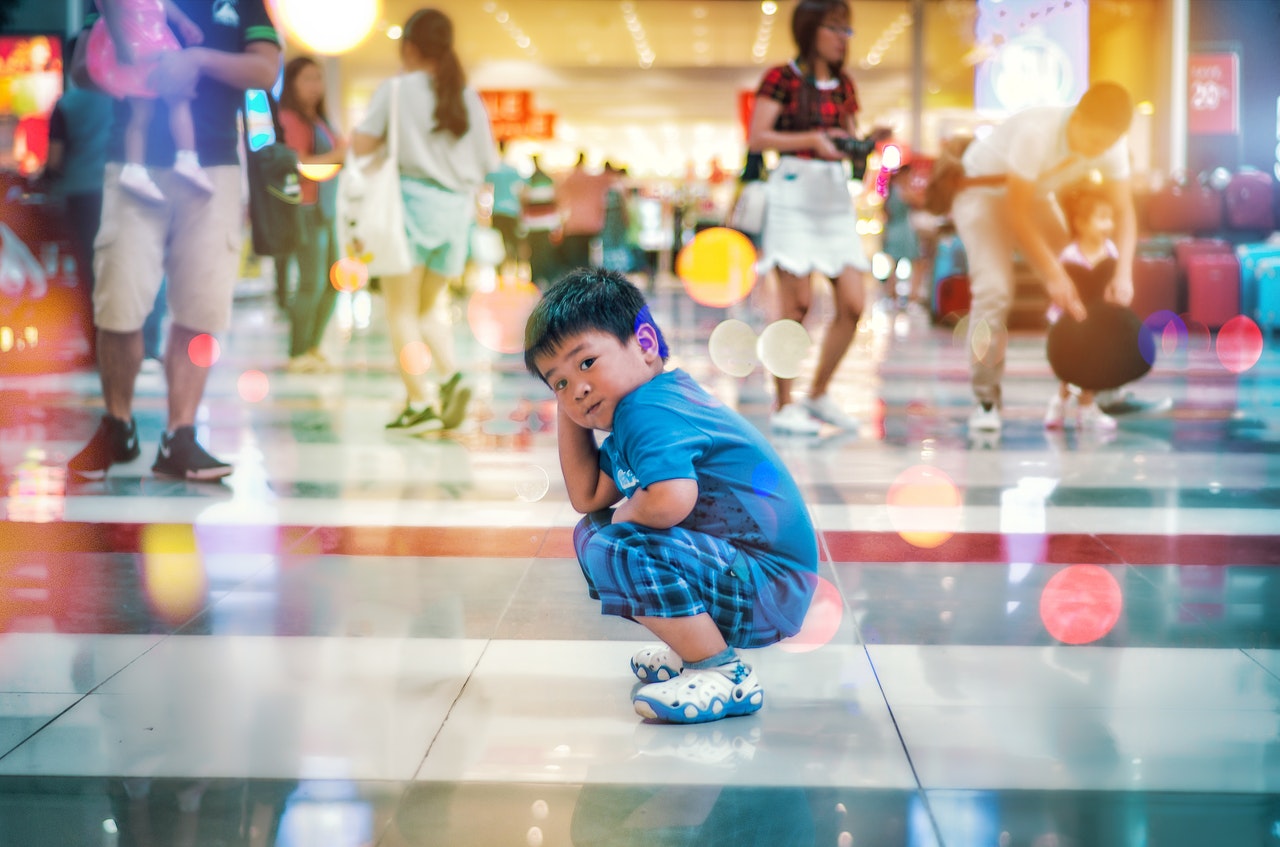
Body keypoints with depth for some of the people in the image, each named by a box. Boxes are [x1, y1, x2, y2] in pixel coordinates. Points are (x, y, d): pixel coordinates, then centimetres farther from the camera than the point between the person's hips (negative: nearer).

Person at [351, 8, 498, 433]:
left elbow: (360, 144, -12)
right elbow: (488, 165, 9)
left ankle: (419, 402, -5)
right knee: (428, 306, 18)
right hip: (457, 209, 5)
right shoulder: (469, 98, 7)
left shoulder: (395, 90, -4)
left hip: (411, 199, -4)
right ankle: (450, 376, -4)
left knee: (401, 309, 3)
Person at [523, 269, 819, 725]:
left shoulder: (647, 412, -21)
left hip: (769, 585, -11)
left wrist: (625, 515, -16)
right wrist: (566, 411, 12)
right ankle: (695, 649, 19)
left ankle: (726, 675, -15)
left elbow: (672, 500, -39)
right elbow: (587, 498, 18)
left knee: (615, 550, -29)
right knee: (591, 534, 17)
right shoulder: (634, 410, 11)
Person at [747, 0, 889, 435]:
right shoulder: (782, 78, -3)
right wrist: (811, 139, -17)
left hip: (836, 196, 6)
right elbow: (757, 138, -10)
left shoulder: (843, 86, 16)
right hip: (794, 191, -6)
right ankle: (783, 405, 2)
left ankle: (819, 394, 15)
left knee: (853, 304, 0)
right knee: (798, 301, -8)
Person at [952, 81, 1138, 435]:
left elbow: (1123, 211, -16)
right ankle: (985, 398, -10)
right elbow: (1017, 213, -33)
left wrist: (1123, 273, -30)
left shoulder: (1112, 145, -21)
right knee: (994, 288, -22)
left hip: (1034, 194, 6)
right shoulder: (1036, 132, -38)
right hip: (982, 189, -6)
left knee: (1073, 286, -7)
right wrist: (1053, 273, -34)